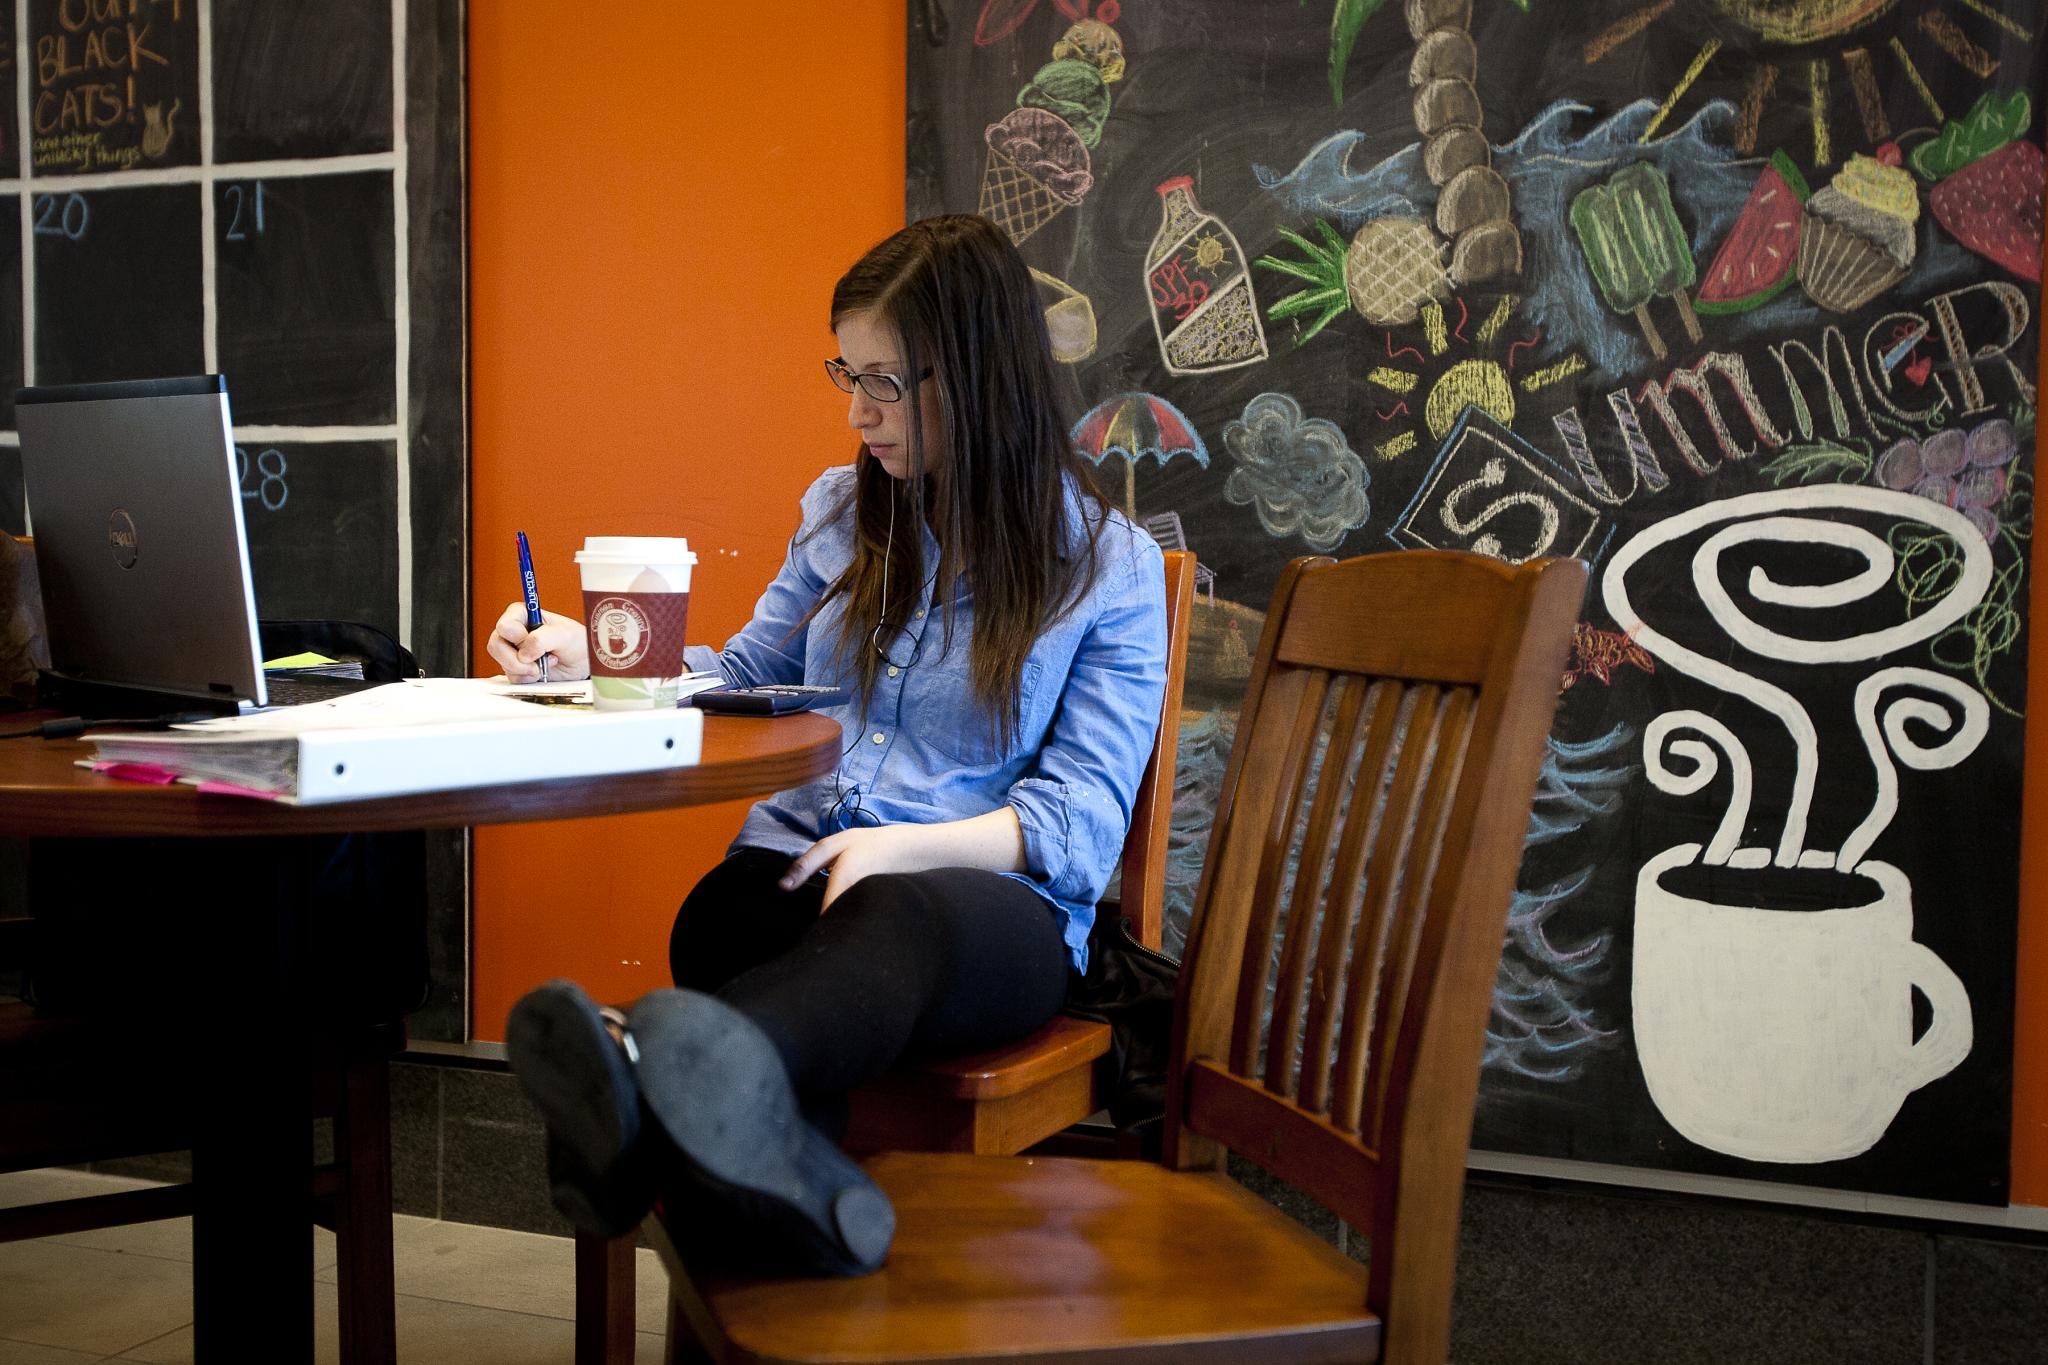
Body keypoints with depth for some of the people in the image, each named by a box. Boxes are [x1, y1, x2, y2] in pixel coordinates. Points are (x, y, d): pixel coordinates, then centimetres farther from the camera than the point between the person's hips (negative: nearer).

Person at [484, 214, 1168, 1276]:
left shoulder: (1110, 564, 3)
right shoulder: (843, 509, 18)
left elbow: (1083, 819, -3)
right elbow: (748, 680, 26)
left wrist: (909, 844, -20)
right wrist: (593, 656, 8)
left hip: (995, 899, -4)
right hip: (795, 863, 4)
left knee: (892, 918, -41)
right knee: (719, 918, -34)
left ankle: (670, 1096, -72)